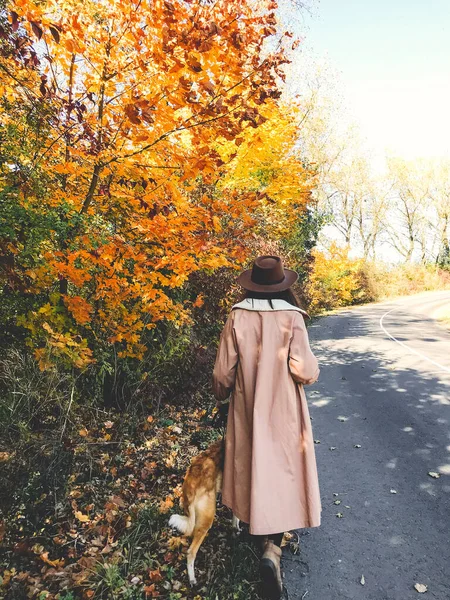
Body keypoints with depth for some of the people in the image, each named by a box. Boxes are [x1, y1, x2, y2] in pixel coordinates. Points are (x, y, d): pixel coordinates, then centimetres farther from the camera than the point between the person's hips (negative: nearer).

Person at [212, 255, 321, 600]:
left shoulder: (238, 316, -10)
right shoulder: (291, 317, -14)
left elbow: (224, 370, -7)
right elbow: (304, 370, -17)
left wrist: (221, 394, 13)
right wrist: (313, 368, 6)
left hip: (247, 409, 3)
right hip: (284, 410, -2)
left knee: (254, 467, 21)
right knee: (282, 472, 13)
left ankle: (261, 529, 43)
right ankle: (272, 549, 2)